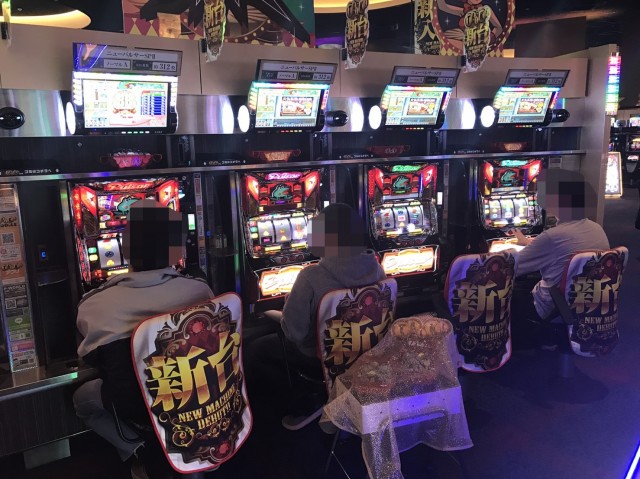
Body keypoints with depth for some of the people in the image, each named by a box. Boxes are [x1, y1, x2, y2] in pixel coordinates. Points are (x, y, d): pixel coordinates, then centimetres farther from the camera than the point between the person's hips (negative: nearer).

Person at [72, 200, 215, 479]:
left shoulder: (94, 304, -18)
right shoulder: (198, 290, -15)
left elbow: (93, 358, 0)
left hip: (141, 408, -1)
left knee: (83, 399, 26)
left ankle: (141, 453, 12)